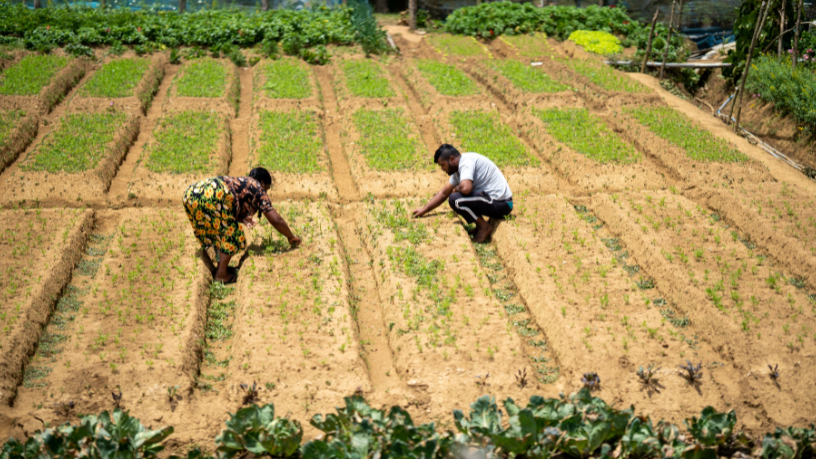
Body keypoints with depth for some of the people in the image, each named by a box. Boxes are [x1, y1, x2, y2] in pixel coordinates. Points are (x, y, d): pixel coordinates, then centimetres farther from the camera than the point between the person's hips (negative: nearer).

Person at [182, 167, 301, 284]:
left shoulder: (238, 182, 36)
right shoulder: (257, 189, 16)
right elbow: (276, 220, 13)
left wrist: (242, 218, 19)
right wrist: (291, 237, 26)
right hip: (210, 196, -8)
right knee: (230, 232, 5)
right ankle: (221, 274, 7)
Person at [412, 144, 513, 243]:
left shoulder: (466, 161, -15)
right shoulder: (458, 170, 15)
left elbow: (466, 188, -32)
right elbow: (443, 193, 24)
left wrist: (456, 189, -8)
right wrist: (424, 209, 23)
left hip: (501, 203, -10)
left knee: (455, 199, -20)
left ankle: (484, 227, -5)